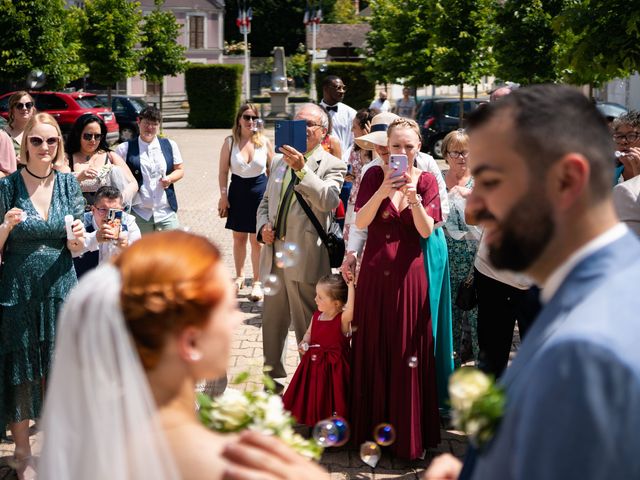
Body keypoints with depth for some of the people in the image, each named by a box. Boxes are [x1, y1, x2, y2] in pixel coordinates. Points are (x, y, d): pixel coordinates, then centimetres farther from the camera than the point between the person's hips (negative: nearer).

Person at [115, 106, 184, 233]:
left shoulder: (169, 145, 9)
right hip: (138, 213, -2)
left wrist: (169, 178, -7)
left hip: (166, 212, 2)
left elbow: (180, 170, 15)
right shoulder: (125, 149, 1)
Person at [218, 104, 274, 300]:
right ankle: (239, 276, 27)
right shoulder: (230, 142, -2)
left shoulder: (264, 142, -2)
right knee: (239, 237, 11)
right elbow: (223, 171, 1)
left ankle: (257, 283, 4)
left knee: (257, 239, -2)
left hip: (260, 190, -1)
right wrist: (223, 195, -4)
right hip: (238, 190, 1)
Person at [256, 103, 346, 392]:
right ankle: (272, 376, 29)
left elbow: (328, 201, -23)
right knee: (272, 322, 16)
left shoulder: (332, 165, -4)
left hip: (306, 257, -6)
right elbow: (265, 202, 22)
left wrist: (302, 169, -32)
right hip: (274, 253, 6)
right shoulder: (279, 161, 14)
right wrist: (263, 226, 2)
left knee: (307, 328, 0)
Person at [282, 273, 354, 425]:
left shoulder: (343, 319, -20)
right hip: (313, 365, 7)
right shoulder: (317, 315, 0)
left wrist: (350, 286, -43)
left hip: (332, 367, -7)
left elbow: (351, 309, -43)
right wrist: (304, 343, -3)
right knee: (312, 399, 20)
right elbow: (309, 333, 17)